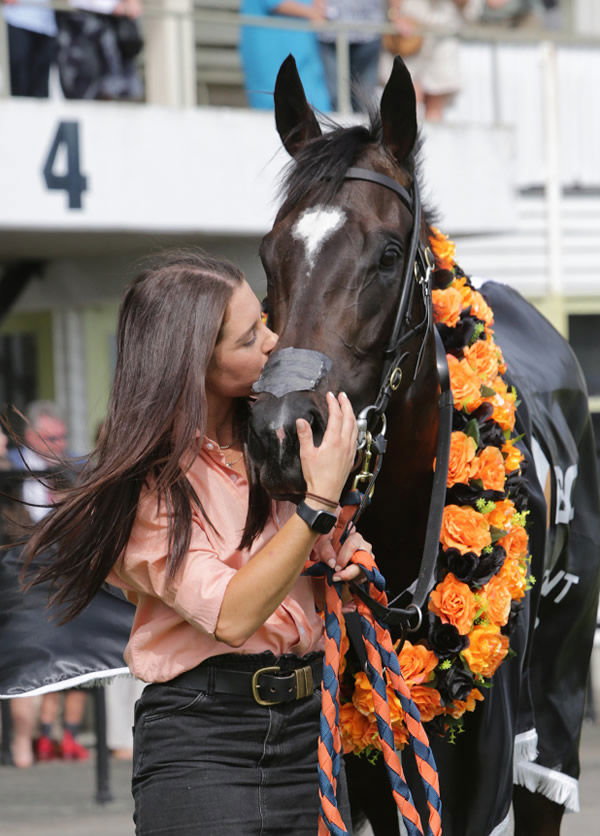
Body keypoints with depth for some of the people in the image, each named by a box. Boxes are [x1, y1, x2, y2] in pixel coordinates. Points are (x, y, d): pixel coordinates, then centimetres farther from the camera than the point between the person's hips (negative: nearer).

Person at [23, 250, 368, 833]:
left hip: (307, 719, 6)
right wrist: (321, 500, -21)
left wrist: (340, 557, -2)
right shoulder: (148, 483, -11)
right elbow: (231, 616, -21)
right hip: (201, 737, -6)